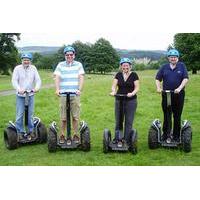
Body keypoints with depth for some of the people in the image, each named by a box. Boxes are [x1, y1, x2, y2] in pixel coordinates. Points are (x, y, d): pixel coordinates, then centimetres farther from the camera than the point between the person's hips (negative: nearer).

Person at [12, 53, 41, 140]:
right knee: (20, 114, -1)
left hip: (30, 94, 2)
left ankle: (31, 130, 19)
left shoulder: (33, 68, 3)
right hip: (20, 95, -2)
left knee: (30, 113, 8)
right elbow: (14, 80, -11)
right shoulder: (17, 68, -3)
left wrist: (37, 87, -23)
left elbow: (38, 79, -2)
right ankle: (20, 131, 9)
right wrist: (19, 89, -29)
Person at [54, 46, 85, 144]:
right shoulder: (60, 65, 8)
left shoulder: (78, 65, 8)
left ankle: (75, 135, 16)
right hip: (63, 94, 0)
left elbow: (81, 78, -1)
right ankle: (62, 135, 15)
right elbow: (57, 78, -1)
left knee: (75, 117, 3)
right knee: (63, 118, 2)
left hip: (75, 95, 0)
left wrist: (79, 89, -16)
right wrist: (57, 89, -17)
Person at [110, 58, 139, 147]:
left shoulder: (134, 75, 0)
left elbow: (137, 87, -4)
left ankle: (127, 140, 10)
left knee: (129, 121, 2)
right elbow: (114, 85, -1)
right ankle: (118, 140, 13)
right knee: (118, 121, 4)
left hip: (131, 101, -2)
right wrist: (113, 91, -22)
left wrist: (132, 93, -24)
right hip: (119, 100, 2)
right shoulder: (118, 75, 7)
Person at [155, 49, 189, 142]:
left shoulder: (182, 66, 4)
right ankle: (165, 134, 17)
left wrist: (180, 88, -18)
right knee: (166, 115, 6)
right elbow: (158, 79, 9)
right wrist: (158, 88, -8)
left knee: (177, 116, 6)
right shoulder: (164, 67, 8)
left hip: (178, 94, -1)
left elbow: (185, 78, -5)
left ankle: (176, 136, 16)